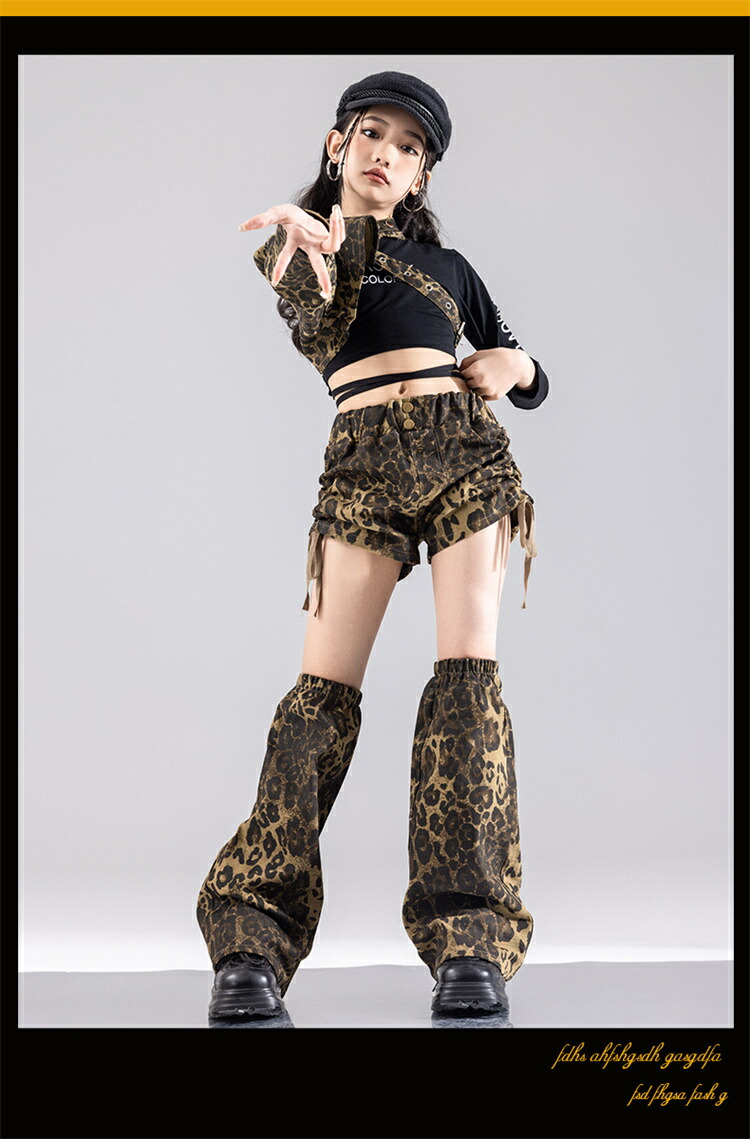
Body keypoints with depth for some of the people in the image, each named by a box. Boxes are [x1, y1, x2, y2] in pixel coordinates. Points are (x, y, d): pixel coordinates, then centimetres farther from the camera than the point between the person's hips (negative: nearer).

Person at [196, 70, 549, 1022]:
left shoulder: (446, 266, 25)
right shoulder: (297, 241, 15)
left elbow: (528, 381, 30)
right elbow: (318, 322, -9)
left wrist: (513, 365, 5)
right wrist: (309, 251, -33)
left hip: (467, 452, 2)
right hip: (364, 462, -2)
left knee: (469, 665, -15)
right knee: (326, 685, -14)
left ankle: (469, 939, -20)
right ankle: (251, 940, -17)